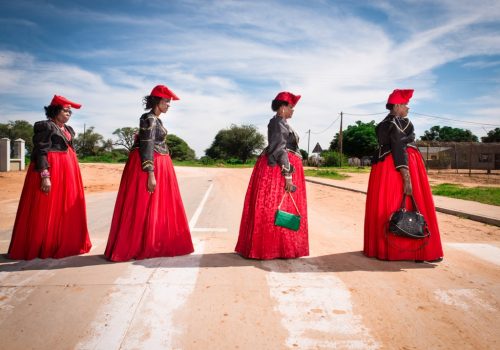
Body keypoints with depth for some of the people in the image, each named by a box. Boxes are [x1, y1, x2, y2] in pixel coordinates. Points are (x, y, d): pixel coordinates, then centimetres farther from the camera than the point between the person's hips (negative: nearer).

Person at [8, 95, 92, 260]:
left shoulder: (68, 129, 17)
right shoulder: (45, 126, -7)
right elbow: (40, 152, -14)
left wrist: (73, 173, 18)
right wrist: (45, 176, -22)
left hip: (68, 170, 8)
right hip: (50, 169, -8)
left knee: (66, 208, 10)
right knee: (46, 210, -3)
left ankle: (63, 244, 20)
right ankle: (40, 247, 8)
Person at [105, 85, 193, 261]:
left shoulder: (156, 120, 15)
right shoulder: (149, 119, -13)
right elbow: (147, 147, -20)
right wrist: (151, 174, -25)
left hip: (160, 165, 10)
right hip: (150, 165, -10)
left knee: (159, 207, 12)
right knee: (143, 208, -3)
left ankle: (155, 245, 20)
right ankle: (134, 247, 7)